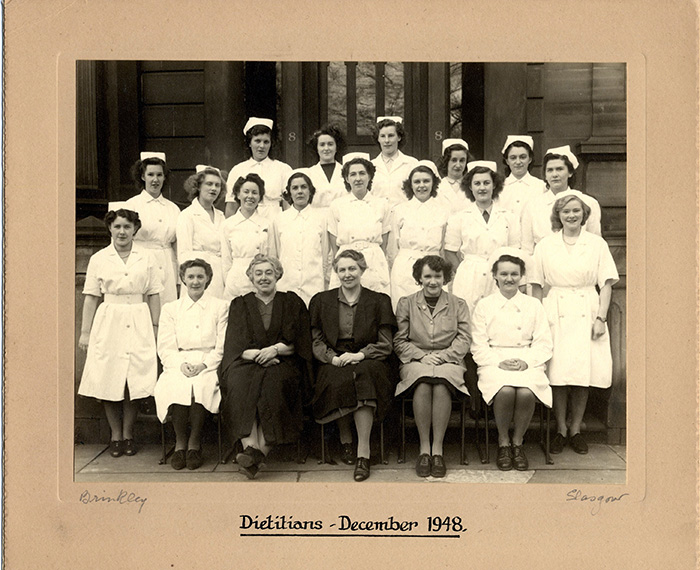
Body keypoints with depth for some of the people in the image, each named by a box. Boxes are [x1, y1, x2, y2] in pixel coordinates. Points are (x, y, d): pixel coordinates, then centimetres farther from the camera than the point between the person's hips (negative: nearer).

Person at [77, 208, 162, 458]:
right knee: (109, 380, 1)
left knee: (135, 380, 1)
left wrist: (155, 327, 3)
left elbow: (153, 295, 7)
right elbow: (91, 297, 6)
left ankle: (128, 434, 15)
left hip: (138, 322, 0)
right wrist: (85, 331, 3)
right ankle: (115, 435, 15)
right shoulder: (99, 259, 5)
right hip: (109, 322, 0)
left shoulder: (147, 257, 5)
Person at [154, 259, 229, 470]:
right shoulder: (170, 309, 17)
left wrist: (204, 365, -12)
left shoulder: (220, 307, 12)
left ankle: (194, 443, -16)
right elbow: (165, 348, 8)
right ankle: (180, 441, -14)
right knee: (176, 386, -32)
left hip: (209, 364, -1)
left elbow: (223, 346, 4)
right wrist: (181, 364, -12)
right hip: (178, 364, 1)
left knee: (201, 385, -34)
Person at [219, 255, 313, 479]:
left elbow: (298, 343, 4)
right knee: (240, 384, -32)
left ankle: (258, 453, -36)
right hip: (248, 363, 1)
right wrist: (256, 354, -14)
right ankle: (251, 447, -40)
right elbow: (235, 345, 5)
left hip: (282, 363, -1)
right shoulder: (240, 305, 17)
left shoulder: (292, 303, 14)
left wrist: (275, 349, -14)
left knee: (273, 385, -34)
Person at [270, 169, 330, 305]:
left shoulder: (322, 218, 5)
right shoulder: (279, 220, 9)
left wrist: (326, 283, 9)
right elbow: (273, 256, 14)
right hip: (285, 286, 1)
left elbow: (327, 255, 9)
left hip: (314, 286, -1)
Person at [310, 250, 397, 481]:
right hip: (333, 363, 1)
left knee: (361, 376, -35)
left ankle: (363, 452, -33)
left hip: (367, 362, -1)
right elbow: (316, 342, 8)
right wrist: (333, 358, -12)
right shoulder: (321, 301, 14)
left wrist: (360, 355, -14)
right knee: (338, 380, -34)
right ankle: (345, 440, -11)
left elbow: (385, 345, 4)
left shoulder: (379, 301, 11)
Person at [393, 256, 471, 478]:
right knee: (423, 384, -34)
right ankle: (424, 449, -25)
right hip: (415, 362, 0)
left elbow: (463, 341, 6)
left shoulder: (458, 305, 14)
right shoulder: (406, 303, 13)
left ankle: (437, 449, -27)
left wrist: (441, 356, -9)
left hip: (448, 360, 0)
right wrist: (422, 356, -8)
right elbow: (399, 341, 7)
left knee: (441, 384, -34)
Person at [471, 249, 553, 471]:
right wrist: (499, 362, -12)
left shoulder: (533, 305, 15)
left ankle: (518, 442, -5)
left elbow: (543, 344, 8)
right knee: (505, 391, -33)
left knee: (526, 392, -32)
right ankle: (503, 443, -7)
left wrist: (526, 362, -10)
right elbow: (478, 346, 5)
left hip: (527, 363, 1)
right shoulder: (484, 306, 11)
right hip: (494, 364, -1)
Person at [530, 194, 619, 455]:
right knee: (557, 373, -2)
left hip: (586, 311, 0)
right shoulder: (545, 245, 7)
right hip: (555, 313, 0)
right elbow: (537, 285, 6)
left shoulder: (597, 244, 6)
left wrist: (601, 317, -4)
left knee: (584, 373, 1)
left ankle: (575, 429, 15)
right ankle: (560, 430, 11)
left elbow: (606, 284, 5)